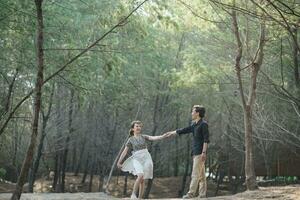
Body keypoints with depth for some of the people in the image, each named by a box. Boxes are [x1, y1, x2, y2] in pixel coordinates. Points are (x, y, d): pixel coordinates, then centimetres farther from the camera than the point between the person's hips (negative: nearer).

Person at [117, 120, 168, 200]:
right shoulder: (131, 140, 5)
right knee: (140, 175, -25)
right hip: (137, 159, -2)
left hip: (146, 158, 2)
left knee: (142, 180, 2)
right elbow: (124, 151, 6)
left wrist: (162, 136, -24)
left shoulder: (143, 137, 9)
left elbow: (153, 138, -7)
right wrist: (119, 162, 5)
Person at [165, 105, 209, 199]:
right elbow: (184, 130, 26)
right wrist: (172, 133, 34)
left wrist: (204, 152, -21)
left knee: (195, 174, -10)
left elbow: (206, 139, -15)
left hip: (200, 153, -8)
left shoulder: (203, 124, -10)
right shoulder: (194, 125, 15)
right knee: (201, 174, 7)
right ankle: (202, 194, 9)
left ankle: (191, 193, -11)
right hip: (195, 152, 8)